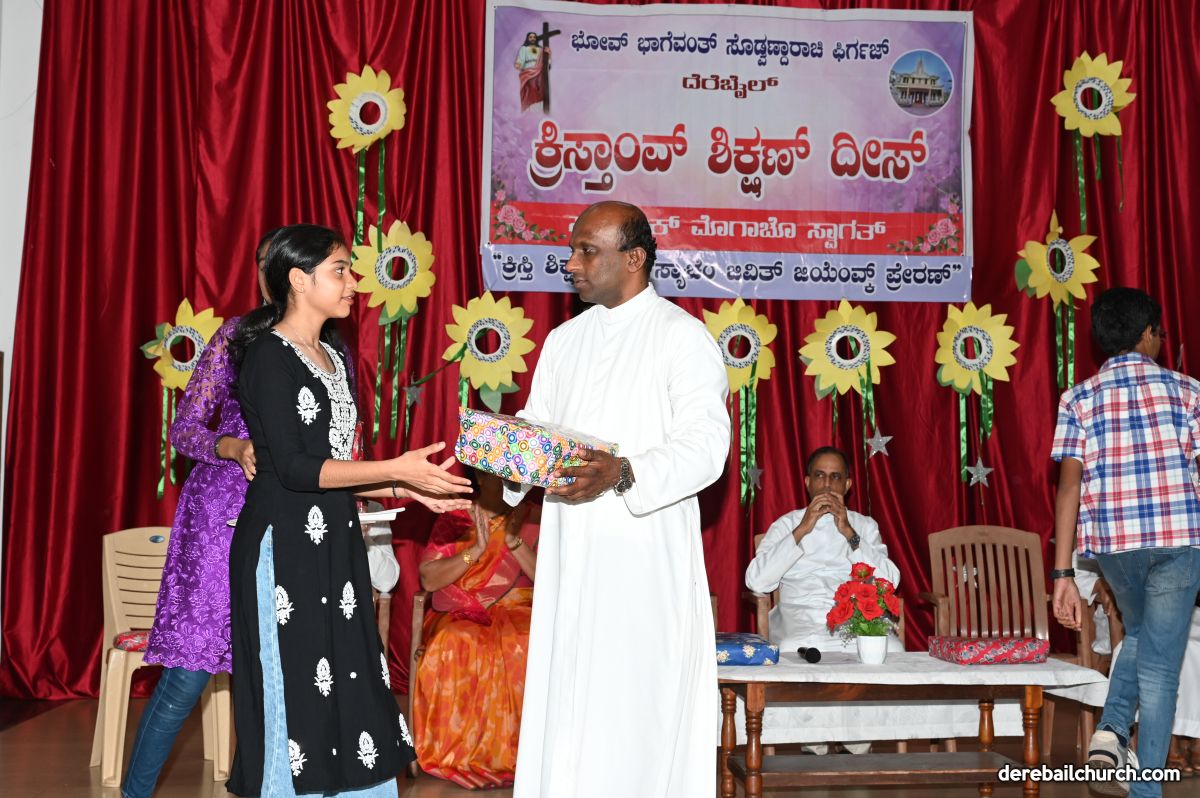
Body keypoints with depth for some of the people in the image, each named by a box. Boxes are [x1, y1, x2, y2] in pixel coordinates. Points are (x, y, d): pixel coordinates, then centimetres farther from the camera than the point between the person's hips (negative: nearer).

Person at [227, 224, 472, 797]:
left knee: (349, 691, 8)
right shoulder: (268, 357, -10)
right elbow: (293, 469, -17)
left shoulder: (331, 357, 14)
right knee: (294, 700, 0)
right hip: (284, 549, -8)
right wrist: (396, 470, -19)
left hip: (333, 545, 8)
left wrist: (406, 491, 6)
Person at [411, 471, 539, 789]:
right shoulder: (453, 519, 6)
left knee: (528, 647, -33)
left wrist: (515, 541, -15)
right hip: (461, 615, 0)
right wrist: (476, 549, -15)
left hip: (517, 612, 0)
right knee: (458, 646, -34)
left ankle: (510, 748, -18)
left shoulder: (532, 519, 7)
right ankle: (460, 751, -20)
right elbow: (428, 580, -4)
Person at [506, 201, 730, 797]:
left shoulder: (681, 335, -4)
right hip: (570, 557, 6)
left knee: (634, 712, -3)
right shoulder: (564, 341, 16)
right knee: (564, 701, 8)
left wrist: (621, 474, -28)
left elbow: (705, 442, -13)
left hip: (645, 560, -6)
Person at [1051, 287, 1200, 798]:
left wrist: (1062, 574, -5)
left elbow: (1069, 487, -4)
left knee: (1139, 634, 28)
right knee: (1159, 665, 6)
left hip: (1110, 540, 2)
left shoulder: (1079, 399, 4)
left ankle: (1111, 730, 9)